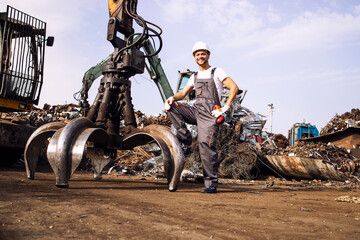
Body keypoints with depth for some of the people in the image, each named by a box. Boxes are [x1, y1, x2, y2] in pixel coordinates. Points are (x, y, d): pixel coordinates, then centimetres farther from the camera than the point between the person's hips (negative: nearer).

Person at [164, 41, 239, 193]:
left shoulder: (217, 72, 6)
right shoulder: (194, 76, 24)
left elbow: (234, 88, -3)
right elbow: (183, 93, 21)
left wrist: (225, 108, -11)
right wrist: (172, 98, -2)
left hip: (209, 114, -6)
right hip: (195, 111, 6)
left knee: (206, 144, -18)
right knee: (171, 106, -11)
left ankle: (211, 184, -12)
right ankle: (184, 136, -12)